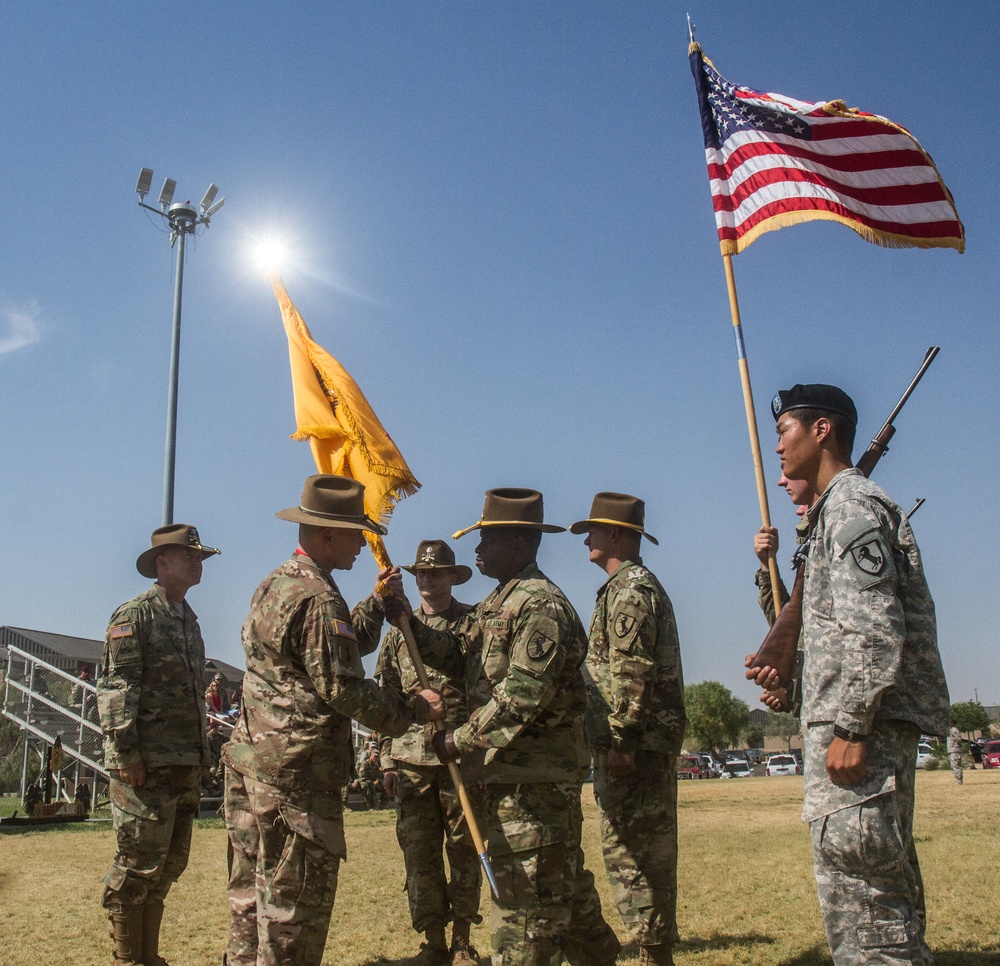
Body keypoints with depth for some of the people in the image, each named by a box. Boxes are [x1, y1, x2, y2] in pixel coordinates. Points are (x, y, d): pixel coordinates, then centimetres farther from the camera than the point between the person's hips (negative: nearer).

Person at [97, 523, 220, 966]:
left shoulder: (189, 619, 17)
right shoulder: (135, 614, -8)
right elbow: (115, 688, -15)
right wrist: (125, 755, -20)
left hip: (186, 764, 8)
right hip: (148, 764, -8)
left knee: (170, 864, 14)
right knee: (138, 864, -1)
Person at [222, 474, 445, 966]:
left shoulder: (275, 583, 14)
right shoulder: (318, 599, -18)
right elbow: (343, 688, -18)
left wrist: (377, 603, 16)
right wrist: (413, 710, -9)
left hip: (250, 758, 10)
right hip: (296, 771, -10)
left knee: (253, 890, 17)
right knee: (297, 897, 0)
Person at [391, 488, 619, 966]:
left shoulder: (541, 605, -17)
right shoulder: (499, 602, 16)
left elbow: (523, 694, -23)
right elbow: (457, 653, 8)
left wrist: (461, 739, -17)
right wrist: (409, 623, -5)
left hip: (534, 778, -10)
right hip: (513, 770, 10)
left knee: (524, 895, -2)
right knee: (563, 882, 21)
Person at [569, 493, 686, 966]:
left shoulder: (630, 588, -11)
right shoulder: (636, 585, 21)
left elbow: (630, 673, -21)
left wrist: (621, 742, -22)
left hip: (636, 743, -10)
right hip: (645, 742, 10)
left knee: (633, 850, -6)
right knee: (644, 850, 14)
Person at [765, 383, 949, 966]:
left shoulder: (851, 505, -10)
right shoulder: (839, 509, 21)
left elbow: (874, 628, -21)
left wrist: (848, 727, -23)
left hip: (864, 723, -11)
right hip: (862, 723, 11)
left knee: (861, 894, -9)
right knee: (882, 891, 15)